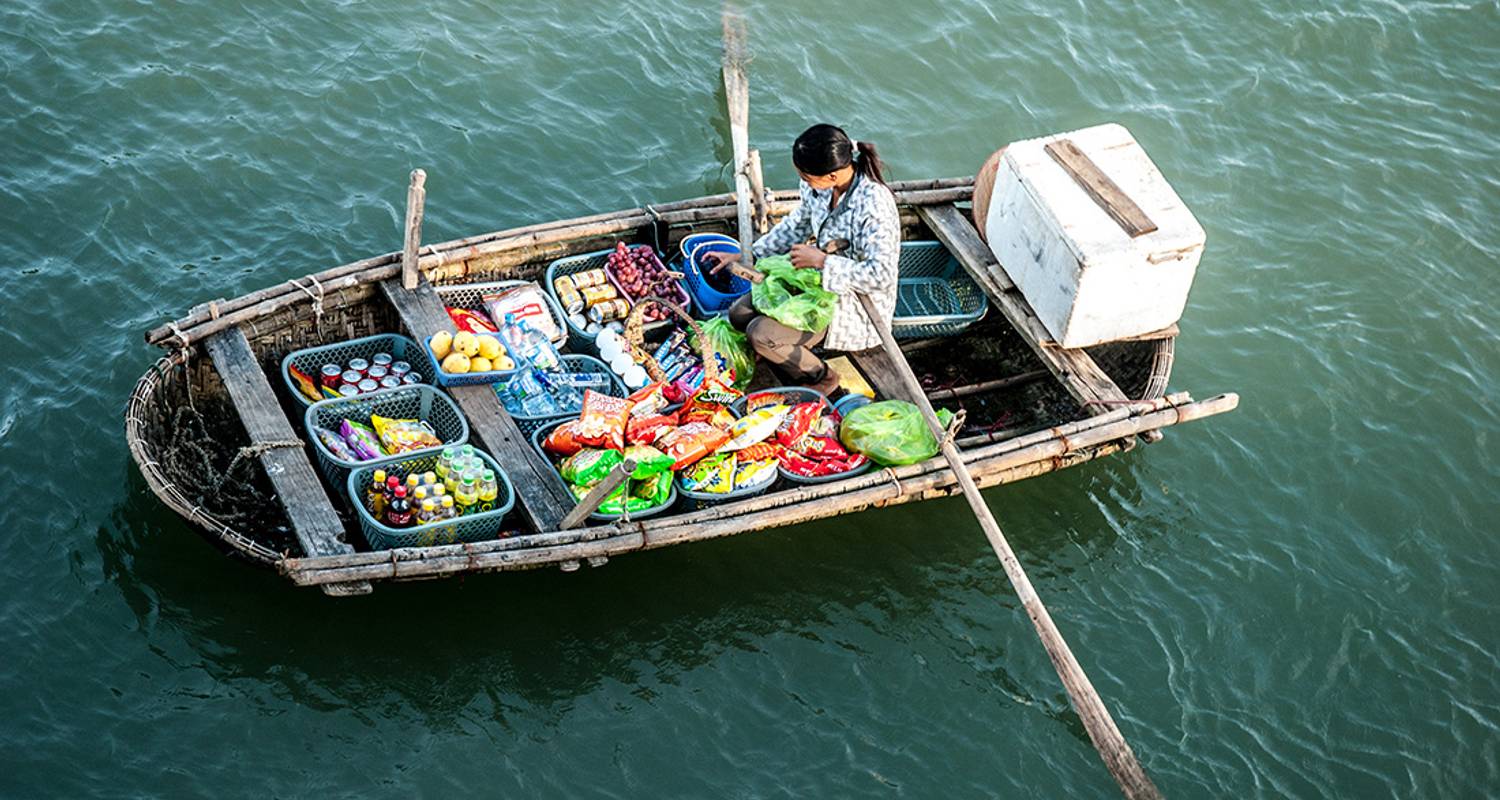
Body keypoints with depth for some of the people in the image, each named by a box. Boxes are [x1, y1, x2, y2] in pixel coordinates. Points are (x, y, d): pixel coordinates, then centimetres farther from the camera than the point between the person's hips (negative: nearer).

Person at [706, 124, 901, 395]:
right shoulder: (820, 187, -7)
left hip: (859, 305, -8)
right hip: (821, 281, 8)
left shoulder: (873, 204, -31)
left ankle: (821, 378, 5)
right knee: (740, 313, 0)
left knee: (761, 334, -20)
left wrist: (821, 260, -28)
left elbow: (881, 275, -35)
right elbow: (796, 226, 13)